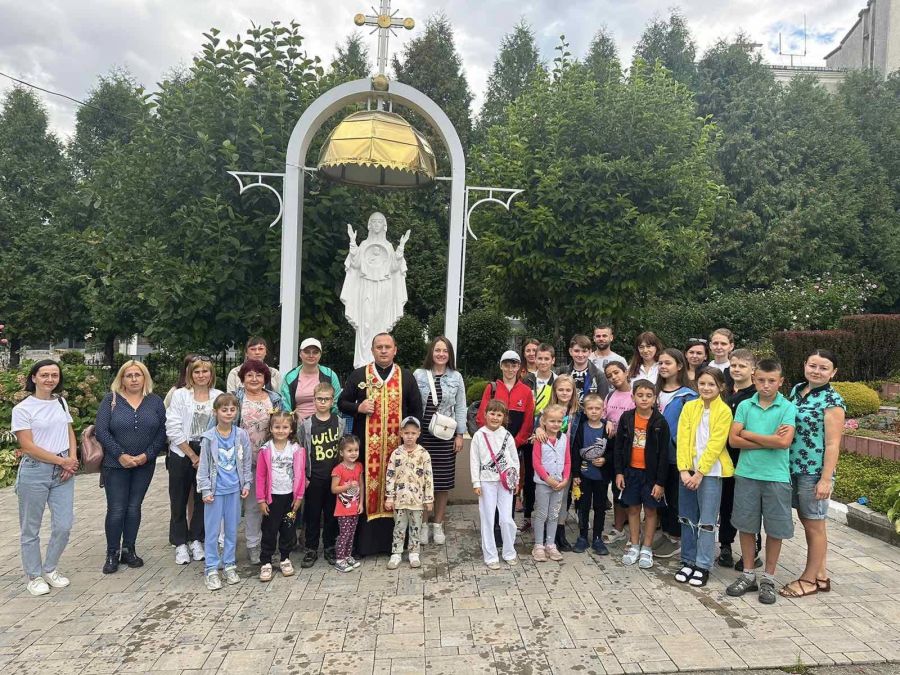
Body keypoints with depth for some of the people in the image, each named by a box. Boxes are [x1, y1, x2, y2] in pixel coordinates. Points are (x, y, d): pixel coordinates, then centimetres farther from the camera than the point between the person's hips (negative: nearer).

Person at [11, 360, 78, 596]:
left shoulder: (61, 402, 7)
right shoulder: (23, 408, -8)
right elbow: (27, 446, -12)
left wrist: (73, 460, -4)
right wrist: (63, 461, -12)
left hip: (63, 471, 4)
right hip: (35, 472, -4)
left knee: (64, 525, 6)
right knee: (30, 529, 8)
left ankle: (50, 569, 27)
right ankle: (34, 576, 25)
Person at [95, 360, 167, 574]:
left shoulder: (155, 402, 4)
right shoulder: (111, 400, -1)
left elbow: (162, 432, 1)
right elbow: (101, 431, -9)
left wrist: (147, 455, -11)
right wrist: (120, 455, -15)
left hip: (144, 465, 2)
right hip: (116, 464, -2)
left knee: (134, 507, 9)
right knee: (116, 509, -1)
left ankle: (128, 550, 21)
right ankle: (112, 554, 13)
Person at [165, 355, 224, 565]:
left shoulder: (219, 396, 2)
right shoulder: (180, 395, -2)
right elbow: (173, 429, -7)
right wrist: (192, 455, -10)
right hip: (182, 455, -1)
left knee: (204, 500, 7)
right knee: (179, 500, 7)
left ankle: (196, 540, 23)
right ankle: (180, 544, 20)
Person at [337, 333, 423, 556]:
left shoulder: (406, 377, 8)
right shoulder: (358, 375, 6)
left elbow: (416, 410, 11)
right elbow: (342, 403, 9)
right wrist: (358, 407, -10)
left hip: (397, 445, 1)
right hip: (366, 445, -1)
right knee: (366, 490, 1)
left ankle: (393, 542, 16)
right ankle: (364, 542, 12)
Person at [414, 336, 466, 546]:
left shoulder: (456, 377, 5)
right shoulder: (419, 375, 0)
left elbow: (460, 408, 7)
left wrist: (460, 434, 3)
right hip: (422, 434, -1)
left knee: (443, 482, 5)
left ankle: (438, 525, 20)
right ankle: (423, 524, 16)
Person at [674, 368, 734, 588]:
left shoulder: (724, 411, -6)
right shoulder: (689, 407, 4)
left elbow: (715, 444, -11)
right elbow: (683, 439, -1)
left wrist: (700, 473, -14)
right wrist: (684, 469, -10)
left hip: (710, 471, -4)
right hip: (688, 470, 4)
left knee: (707, 521, 1)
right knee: (687, 518, 11)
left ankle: (703, 565, 12)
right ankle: (688, 561, 23)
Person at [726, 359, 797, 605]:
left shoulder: (788, 408, -4)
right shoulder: (745, 406, 3)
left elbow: (784, 442, -17)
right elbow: (733, 439, -6)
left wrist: (749, 434, -9)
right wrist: (769, 440, -13)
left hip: (776, 477, -2)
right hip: (746, 474, 2)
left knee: (775, 529, 8)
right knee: (746, 526, 10)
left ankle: (768, 578, 24)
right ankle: (748, 574, 25)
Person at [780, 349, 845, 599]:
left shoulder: (832, 400, -12)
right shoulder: (797, 390, 8)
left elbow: (833, 444, -14)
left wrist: (826, 479, -17)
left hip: (814, 472, -7)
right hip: (793, 468, 7)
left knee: (814, 525, 6)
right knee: (806, 522, 16)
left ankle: (810, 579, 19)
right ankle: (821, 575, 30)